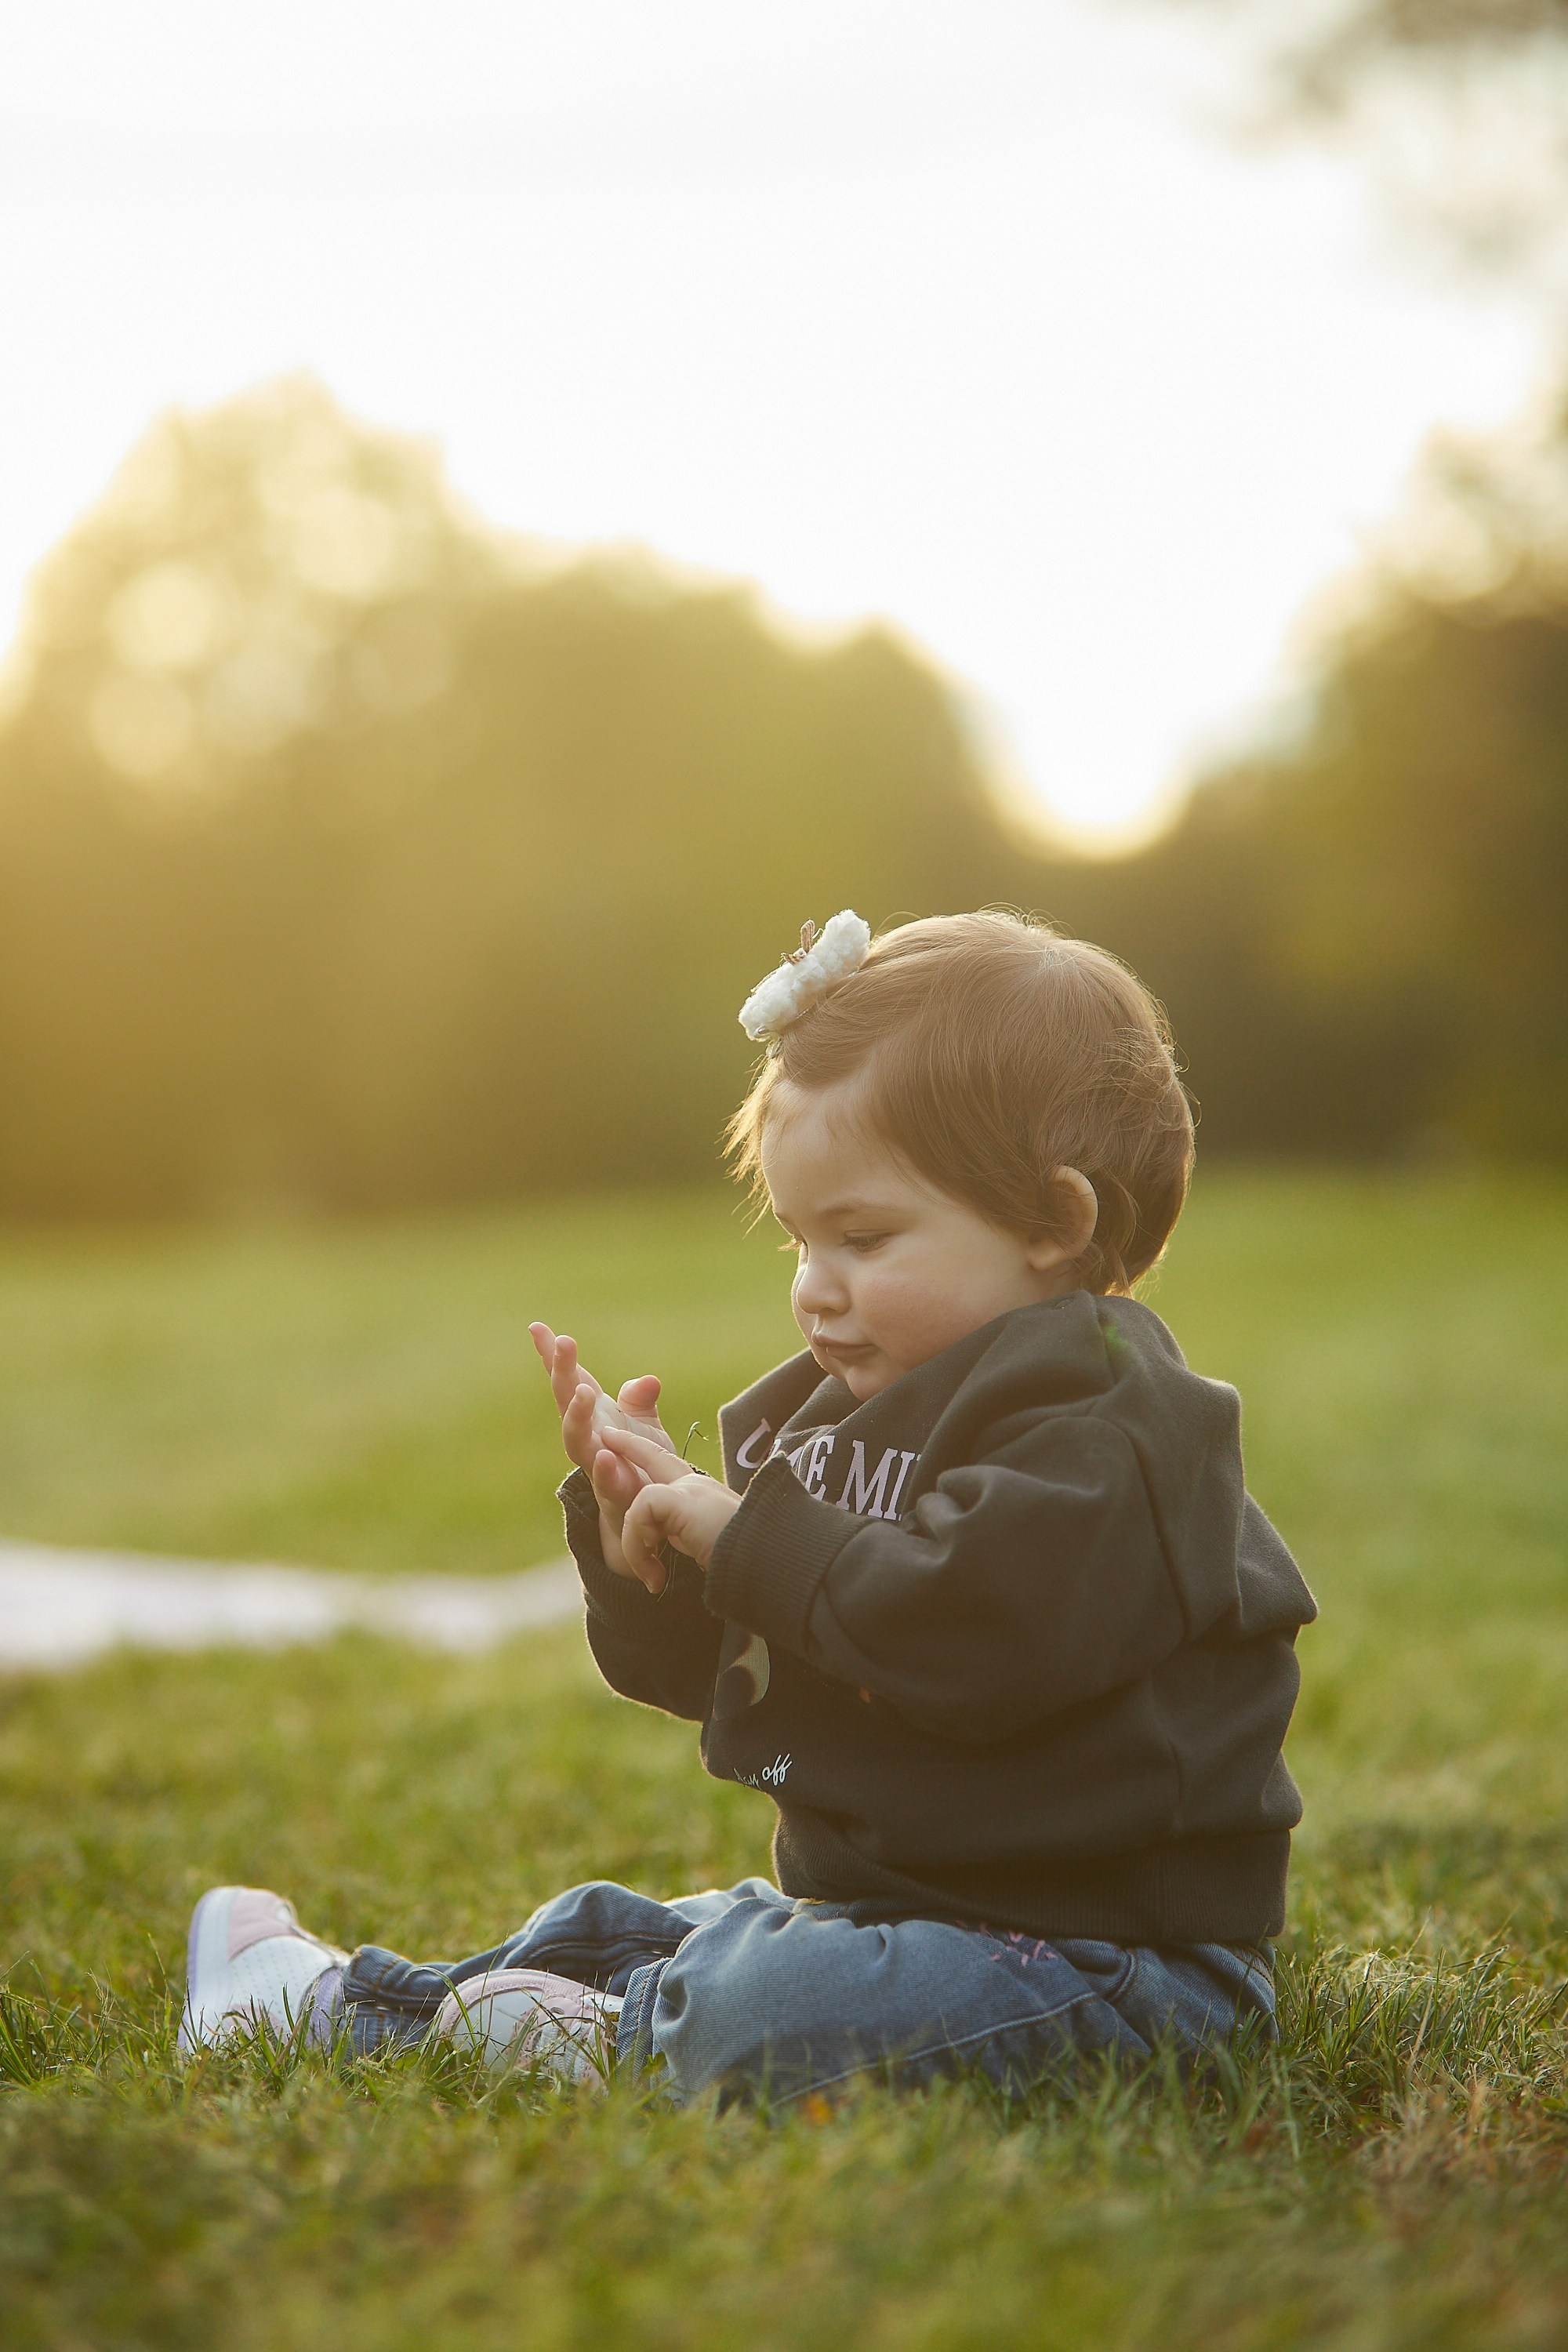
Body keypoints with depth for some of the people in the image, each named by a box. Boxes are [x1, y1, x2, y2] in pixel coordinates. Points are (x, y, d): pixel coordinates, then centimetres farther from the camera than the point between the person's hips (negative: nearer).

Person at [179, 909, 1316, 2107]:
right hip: (869, 1897, 10)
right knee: (609, 1930, 19)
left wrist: (752, 1538, -23)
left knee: (752, 2016, -31)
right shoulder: (838, 1409, 13)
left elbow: (978, 1631, -33)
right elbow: (712, 1666, 17)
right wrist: (648, 1530, -4)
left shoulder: (1101, 1421, -17)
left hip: (1096, 1951, -10)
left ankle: (607, 2043, -4)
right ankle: (347, 2001, 37)